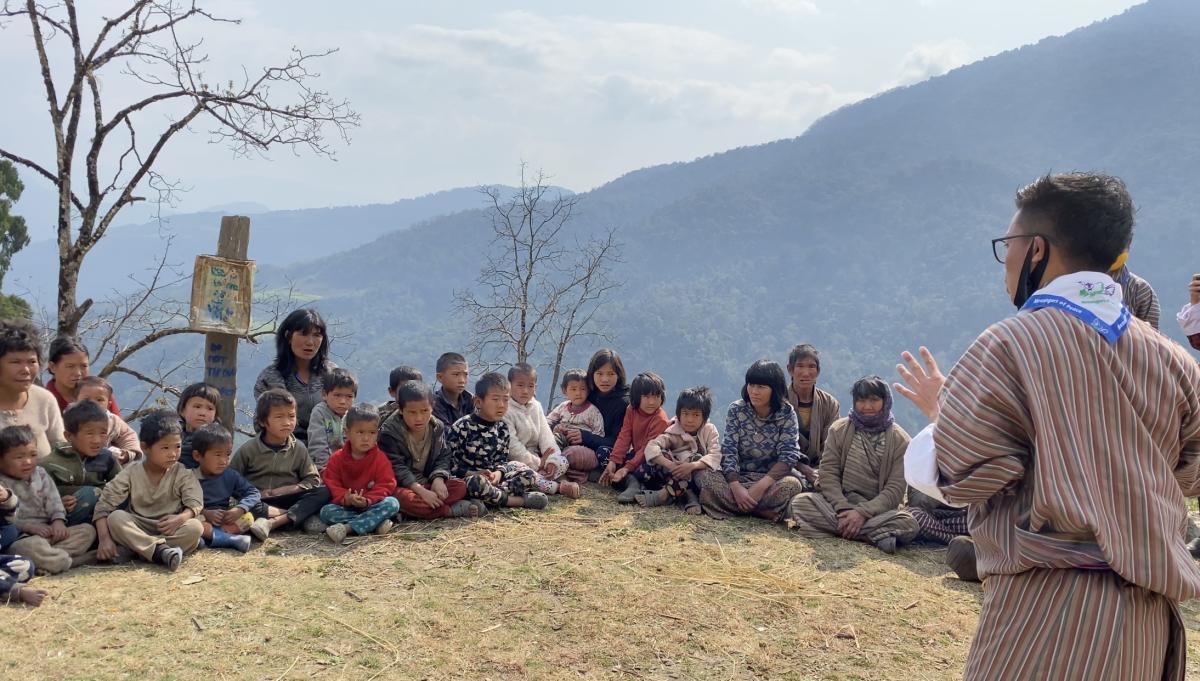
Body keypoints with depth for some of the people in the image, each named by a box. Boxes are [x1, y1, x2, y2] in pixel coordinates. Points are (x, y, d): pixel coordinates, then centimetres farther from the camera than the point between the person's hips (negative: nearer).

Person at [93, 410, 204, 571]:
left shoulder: (182, 474, -2)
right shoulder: (131, 472, -3)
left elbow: (195, 504, -12)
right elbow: (104, 505, -8)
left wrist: (181, 518, -35)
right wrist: (105, 539, -23)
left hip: (170, 529, 0)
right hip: (138, 528, 1)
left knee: (195, 527, -29)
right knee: (115, 518, -28)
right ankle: (161, 551, -40)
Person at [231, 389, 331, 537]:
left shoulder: (298, 448, 5)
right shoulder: (248, 449, -1)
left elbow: (313, 479, 4)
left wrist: (289, 489, -11)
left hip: (288, 499, 2)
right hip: (259, 501, -2)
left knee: (324, 492, -22)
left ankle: (272, 522, -35)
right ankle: (304, 516, -32)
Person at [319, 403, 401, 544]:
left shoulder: (380, 459, -3)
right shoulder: (337, 458, 1)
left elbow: (386, 485, -8)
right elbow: (331, 484, -4)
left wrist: (367, 500, -25)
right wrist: (345, 498, -24)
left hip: (370, 505, 0)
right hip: (345, 507, 1)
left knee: (392, 503, -29)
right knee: (326, 511, -28)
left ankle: (347, 528, -35)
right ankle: (375, 522, -33)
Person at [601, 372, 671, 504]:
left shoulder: (660, 419, -20)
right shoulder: (631, 410, -2)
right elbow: (624, 437, -8)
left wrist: (627, 468, -29)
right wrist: (613, 461, -20)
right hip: (635, 454, 7)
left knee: (652, 468, -42)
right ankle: (631, 480, -27)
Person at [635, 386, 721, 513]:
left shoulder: (710, 430, -5)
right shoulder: (673, 432, -7)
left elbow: (715, 456, -20)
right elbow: (651, 447, -23)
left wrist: (692, 466, -38)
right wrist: (670, 465, -40)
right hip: (676, 476, 1)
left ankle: (664, 494, -30)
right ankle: (688, 496, -31)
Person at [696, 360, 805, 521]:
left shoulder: (786, 414, -6)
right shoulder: (736, 410, -3)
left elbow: (788, 455, -14)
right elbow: (728, 451, -10)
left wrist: (761, 485, -27)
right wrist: (735, 486, -27)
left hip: (772, 477, -2)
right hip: (738, 476, 2)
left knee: (792, 484, -34)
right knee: (703, 475, -27)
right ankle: (766, 509, -26)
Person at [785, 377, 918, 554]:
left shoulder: (900, 440, -2)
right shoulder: (839, 429, 4)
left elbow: (895, 488, -8)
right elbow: (828, 473, -3)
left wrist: (863, 513, -22)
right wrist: (843, 509, -19)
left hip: (878, 509, -2)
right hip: (839, 503, 2)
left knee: (908, 523, -31)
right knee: (800, 502, -27)